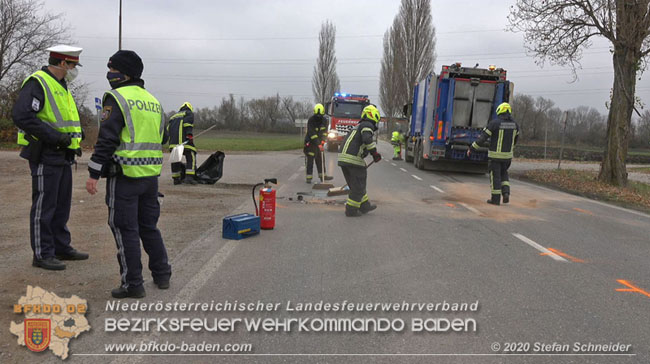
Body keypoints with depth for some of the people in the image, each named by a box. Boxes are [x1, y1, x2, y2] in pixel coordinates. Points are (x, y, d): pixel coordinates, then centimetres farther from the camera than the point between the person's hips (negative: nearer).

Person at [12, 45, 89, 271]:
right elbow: (21, 115, -25)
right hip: (45, 156, -10)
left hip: (62, 157, 10)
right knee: (44, 206, -2)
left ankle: (62, 248, 27)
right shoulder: (37, 83, -13)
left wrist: (74, 141, 12)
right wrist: (55, 136, -25)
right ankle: (42, 254, 6)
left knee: (62, 205, 16)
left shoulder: (61, 87, 18)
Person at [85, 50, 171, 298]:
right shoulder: (153, 101, 15)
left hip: (125, 175, -7)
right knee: (149, 227, 18)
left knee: (125, 230, 1)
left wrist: (94, 174, -12)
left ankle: (132, 284, 5)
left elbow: (107, 139, -15)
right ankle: (162, 276, 24)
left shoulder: (117, 98, -9)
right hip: (151, 175, 7)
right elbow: (162, 139, 20)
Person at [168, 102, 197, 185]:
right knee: (191, 156, -6)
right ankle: (189, 177, -19)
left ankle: (176, 179, 14)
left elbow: (168, 128, 23)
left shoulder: (174, 116, 32)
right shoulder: (189, 113, 13)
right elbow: (188, 122, -8)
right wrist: (189, 134, -17)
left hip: (172, 140, 7)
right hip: (183, 139, -6)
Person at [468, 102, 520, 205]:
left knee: (495, 176, 4)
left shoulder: (494, 123, -15)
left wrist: (471, 148, -8)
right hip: (507, 155, 5)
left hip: (495, 154, -5)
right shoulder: (514, 124, 2)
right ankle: (506, 193, 5)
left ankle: (496, 199, 8)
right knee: (503, 174, 22)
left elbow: (482, 137, -15)